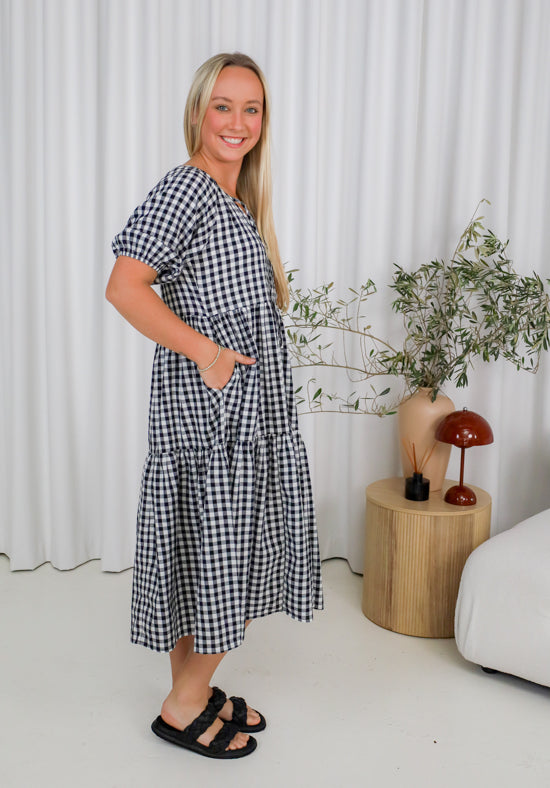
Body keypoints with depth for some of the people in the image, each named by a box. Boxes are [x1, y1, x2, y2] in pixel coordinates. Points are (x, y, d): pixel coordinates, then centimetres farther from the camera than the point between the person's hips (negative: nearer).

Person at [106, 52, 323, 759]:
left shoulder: (237, 200, 16)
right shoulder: (186, 188, -12)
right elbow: (124, 286, -21)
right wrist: (204, 350, -20)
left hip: (249, 408, 9)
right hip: (212, 409, -9)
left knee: (228, 555, 14)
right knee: (222, 555, -2)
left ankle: (194, 691, 29)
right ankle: (183, 707, 16)